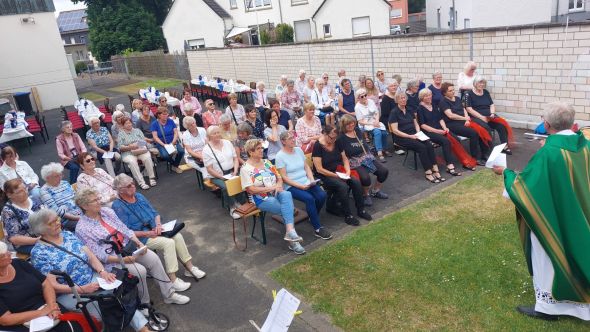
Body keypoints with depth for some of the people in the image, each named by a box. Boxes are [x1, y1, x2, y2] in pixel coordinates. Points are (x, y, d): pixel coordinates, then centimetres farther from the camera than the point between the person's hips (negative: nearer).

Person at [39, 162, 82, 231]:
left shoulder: (65, 183, 17)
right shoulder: (45, 191, -3)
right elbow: (56, 211, -12)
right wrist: (75, 217, -19)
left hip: (81, 214, 7)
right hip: (66, 220, -7)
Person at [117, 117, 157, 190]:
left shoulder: (137, 130, 18)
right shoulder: (121, 133, 11)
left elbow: (144, 141, 8)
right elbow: (120, 147, 0)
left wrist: (139, 146, -13)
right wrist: (129, 147, -17)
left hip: (141, 151, 2)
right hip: (128, 153, -2)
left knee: (147, 158, -31)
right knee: (132, 162, -35)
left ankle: (152, 178, -22)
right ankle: (141, 182, -37)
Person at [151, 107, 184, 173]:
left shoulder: (170, 121, 6)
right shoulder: (154, 124, -1)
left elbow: (176, 133, 2)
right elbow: (155, 137, -7)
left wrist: (173, 142, -14)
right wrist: (164, 144, -19)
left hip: (172, 142, 3)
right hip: (161, 144, -2)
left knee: (181, 151, -27)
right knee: (165, 155, -34)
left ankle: (175, 166, 1)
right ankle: (173, 163, 2)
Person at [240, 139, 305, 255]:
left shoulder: (266, 162, 14)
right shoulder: (245, 168, -6)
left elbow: (279, 177, 15)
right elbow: (251, 189, -14)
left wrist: (279, 186, -9)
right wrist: (271, 188, -16)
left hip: (276, 193, 5)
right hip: (261, 198, -5)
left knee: (287, 195, -32)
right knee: (288, 208, -27)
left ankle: (290, 232, -40)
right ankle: (291, 236, -15)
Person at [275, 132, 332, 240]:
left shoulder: (298, 150, 9)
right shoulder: (280, 156, -9)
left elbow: (306, 167, 13)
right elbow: (284, 177, -12)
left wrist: (312, 180, -5)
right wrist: (300, 186, -18)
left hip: (306, 182, 6)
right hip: (291, 186, -6)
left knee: (322, 195, -18)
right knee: (309, 198, -30)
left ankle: (313, 217, 10)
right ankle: (318, 229, -18)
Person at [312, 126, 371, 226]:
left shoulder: (337, 143, 5)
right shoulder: (318, 146, -14)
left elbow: (345, 159, 11)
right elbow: (319, 169, -17)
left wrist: (348, 171, -8)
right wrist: (336, 175, -20)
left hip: (339, 171, 6)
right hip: (324, 175, -6)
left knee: (356, 181, -18)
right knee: (343, 186, -31)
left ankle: (361, 210, -4)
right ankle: (348, 216, -17)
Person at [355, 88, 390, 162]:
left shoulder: (371, 101, 5)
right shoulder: (357, 107, -8)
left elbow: (377, 113, 8)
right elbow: (360, 122, -10)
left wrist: (377, 121, -12)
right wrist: (372, 124, -19)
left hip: (375, 122, 5)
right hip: (365, 125, -5)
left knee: (384, 132, -24)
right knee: (377, 131, -33)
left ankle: (384, 149, -2)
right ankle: (379, 153, -35)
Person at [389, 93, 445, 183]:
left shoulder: (410, 110, 15)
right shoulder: (394, 112, -4)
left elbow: (416, 124, 20)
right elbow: (395, 130, -11)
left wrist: (418, 133, -2)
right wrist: (410, 136, -17)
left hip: (414, 135, 6)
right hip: (402, 138, -5)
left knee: (429, 145, -23)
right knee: (421, 147, -29)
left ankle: (435, 170, -27)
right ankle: (428, 172, -25)